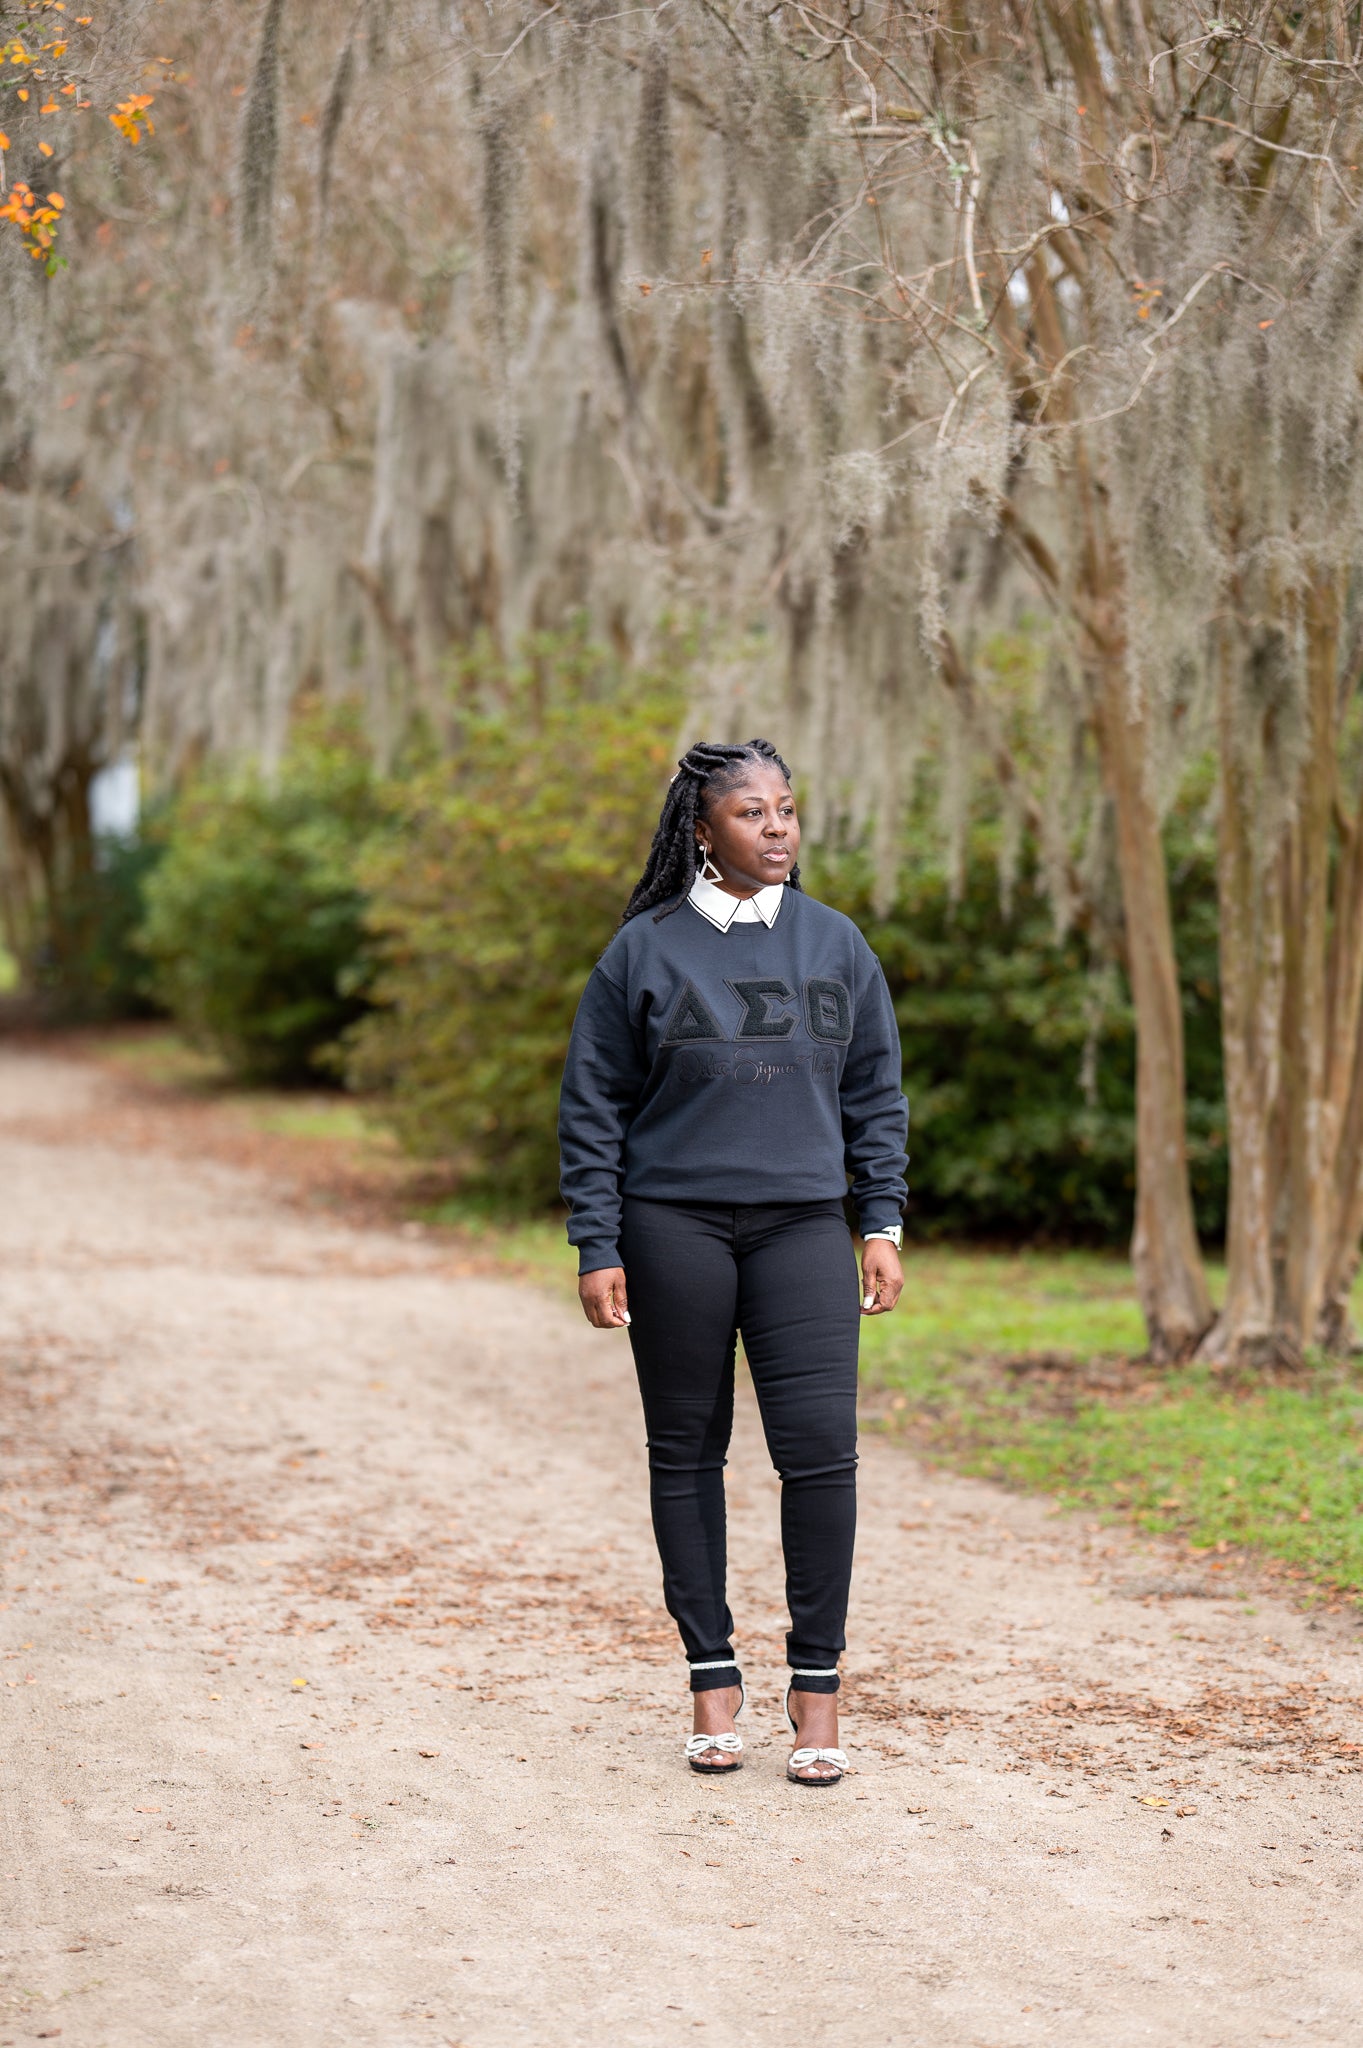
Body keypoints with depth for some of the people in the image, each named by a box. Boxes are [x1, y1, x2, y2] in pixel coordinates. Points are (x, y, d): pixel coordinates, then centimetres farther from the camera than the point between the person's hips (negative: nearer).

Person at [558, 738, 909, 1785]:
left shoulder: (836, 945, 9)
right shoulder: (645, 950, 1)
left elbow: (876, 1098, 14)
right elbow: (592, 1110, 3)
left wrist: (884, 1226, 6)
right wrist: (598, 1248, -3)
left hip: (803, 1227, 1)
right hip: (674, 1228, -1)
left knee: (821, 1445, -10)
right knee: (686, 1453, 4)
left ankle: (817, 1685, 0)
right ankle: (714, 1675, 15)